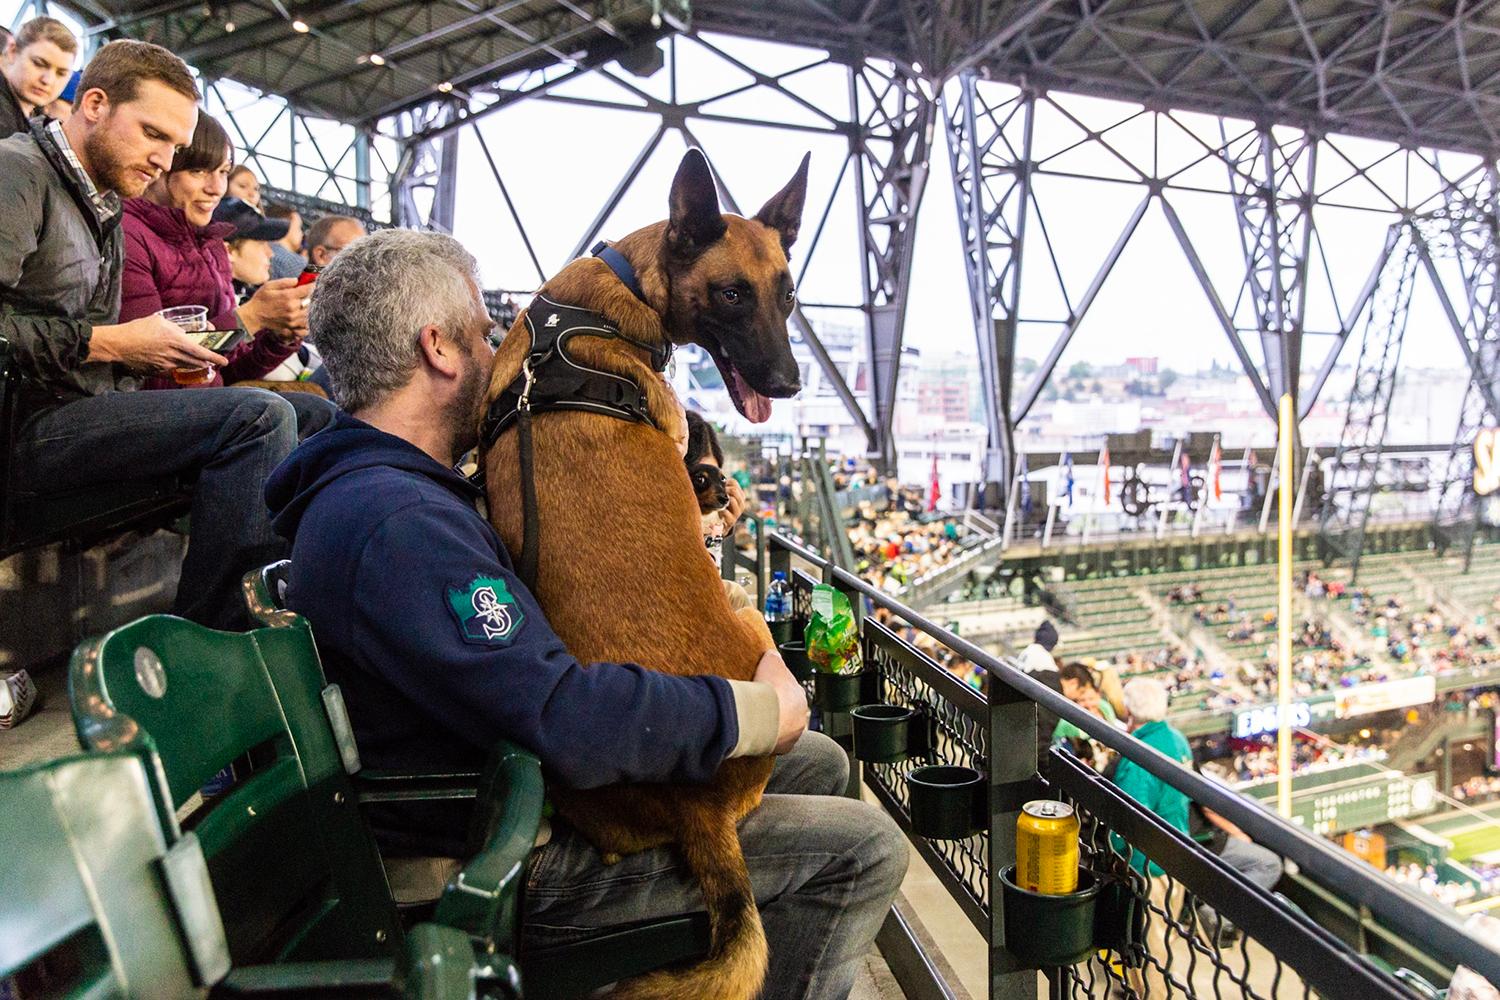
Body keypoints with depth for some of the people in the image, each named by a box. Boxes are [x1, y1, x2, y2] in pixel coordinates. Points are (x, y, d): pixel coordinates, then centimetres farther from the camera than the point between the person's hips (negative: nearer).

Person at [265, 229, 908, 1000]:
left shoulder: (369, 489, 10)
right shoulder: (395, 524, -27)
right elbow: (566, 722, -33)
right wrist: (757, 708, -18)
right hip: (520, 863, -10)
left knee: (817, 763, 13)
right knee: (865, 850, -9)